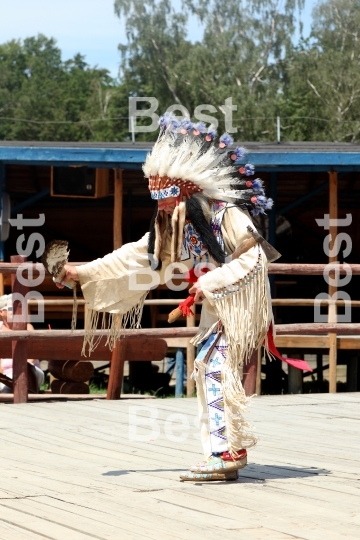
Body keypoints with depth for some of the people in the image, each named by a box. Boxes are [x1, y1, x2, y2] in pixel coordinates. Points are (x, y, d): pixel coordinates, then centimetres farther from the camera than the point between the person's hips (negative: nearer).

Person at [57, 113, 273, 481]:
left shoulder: (227, 215, -20)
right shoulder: (172, 226, 5)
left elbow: (254, 259, -23)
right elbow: (136, 256, 8)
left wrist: (211, 282, -27)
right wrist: (84, 273, 3)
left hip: (239, 306, -8)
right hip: (215, 308, 8)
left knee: (216, 370, -15)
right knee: (209, 370, 6)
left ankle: (225, 454, -14)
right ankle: (231, 450, 12)